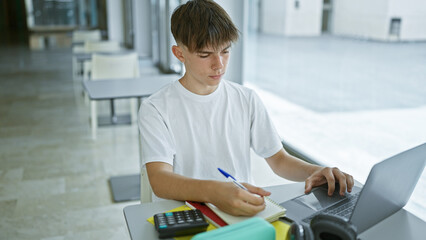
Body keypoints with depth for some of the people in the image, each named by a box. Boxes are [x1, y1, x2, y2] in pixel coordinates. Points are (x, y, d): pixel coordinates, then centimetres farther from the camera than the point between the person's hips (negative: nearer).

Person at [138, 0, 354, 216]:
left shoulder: (246, 100, 9)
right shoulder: (156, 109, -6)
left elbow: (279, 159, 13)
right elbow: (159, 180, -19)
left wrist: (314, 172, -10)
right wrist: (214, 192, -39)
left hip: (244, 211, 3)